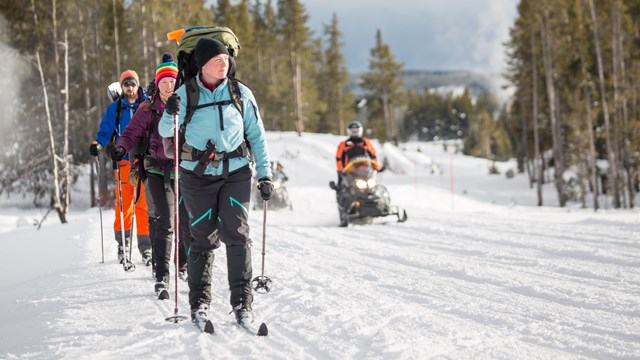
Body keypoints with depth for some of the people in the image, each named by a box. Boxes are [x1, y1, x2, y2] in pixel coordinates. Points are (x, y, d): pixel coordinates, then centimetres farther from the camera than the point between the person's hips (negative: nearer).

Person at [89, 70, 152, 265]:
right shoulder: (114, 108, 10)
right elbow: (105, 132, 10)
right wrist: (98, 144, -10)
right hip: (123, 161, 1)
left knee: (144, 203, -5)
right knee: (123, 202, -2)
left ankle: (146, 246, -1)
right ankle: (123, 242, 13)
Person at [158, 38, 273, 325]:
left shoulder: (241, 93, 4)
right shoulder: (186, 93, 1)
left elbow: (256, 135, 10)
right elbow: (165, 132, -1)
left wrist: (265, 174, 4)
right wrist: (170, 113, -23)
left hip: (236, 173, 1)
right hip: (198, 175, 0)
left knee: (236, 234, -9)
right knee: (203, 238, 1)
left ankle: (242, 302, -4)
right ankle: (199, 302, 12)